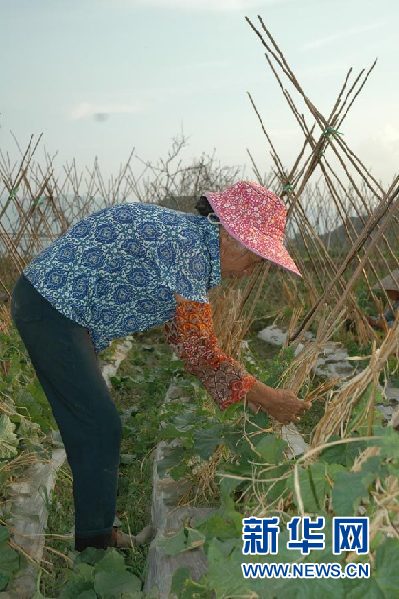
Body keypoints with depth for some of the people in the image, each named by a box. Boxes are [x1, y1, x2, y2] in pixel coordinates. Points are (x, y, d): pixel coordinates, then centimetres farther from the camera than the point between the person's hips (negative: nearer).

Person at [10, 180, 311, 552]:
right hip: (51, 307, -10)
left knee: (89, 426, 15)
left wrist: (248, 394, 10)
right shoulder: (188, 246, -22)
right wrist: (265, 397, -12)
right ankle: (95, 540, 14)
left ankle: (93, 533, 30)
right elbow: (200, 352, -21)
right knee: (100, 427, -3)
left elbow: (182, 338, 10)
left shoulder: (191, 238, 8)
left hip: (52, 305, 10)